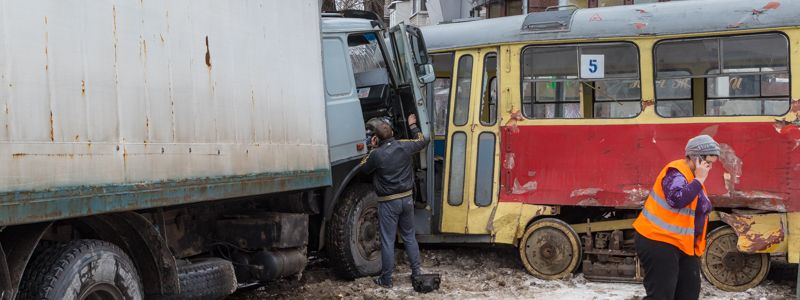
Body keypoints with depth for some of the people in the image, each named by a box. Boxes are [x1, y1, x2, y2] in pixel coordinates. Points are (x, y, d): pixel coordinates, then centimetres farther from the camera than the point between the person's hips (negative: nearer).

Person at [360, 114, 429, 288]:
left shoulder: (377, 154, -17)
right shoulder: (404, 146, -5)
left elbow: (364, 168, 2)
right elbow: (422, 141, 16)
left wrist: (372, 148, 8)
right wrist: (413, 125, 29)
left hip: (388, 202, -4)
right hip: (407, 198, 4)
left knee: (387, 241, 2)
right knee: (410, 237, 18)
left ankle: (386, 280, 9)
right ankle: (416, 272, 24)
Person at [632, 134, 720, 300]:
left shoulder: (693, 177, 15)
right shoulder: (676, 172, -16)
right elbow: (677, 199, -33)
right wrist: (699, 180, -23)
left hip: (684, 244, 10)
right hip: (659, 242, -10)